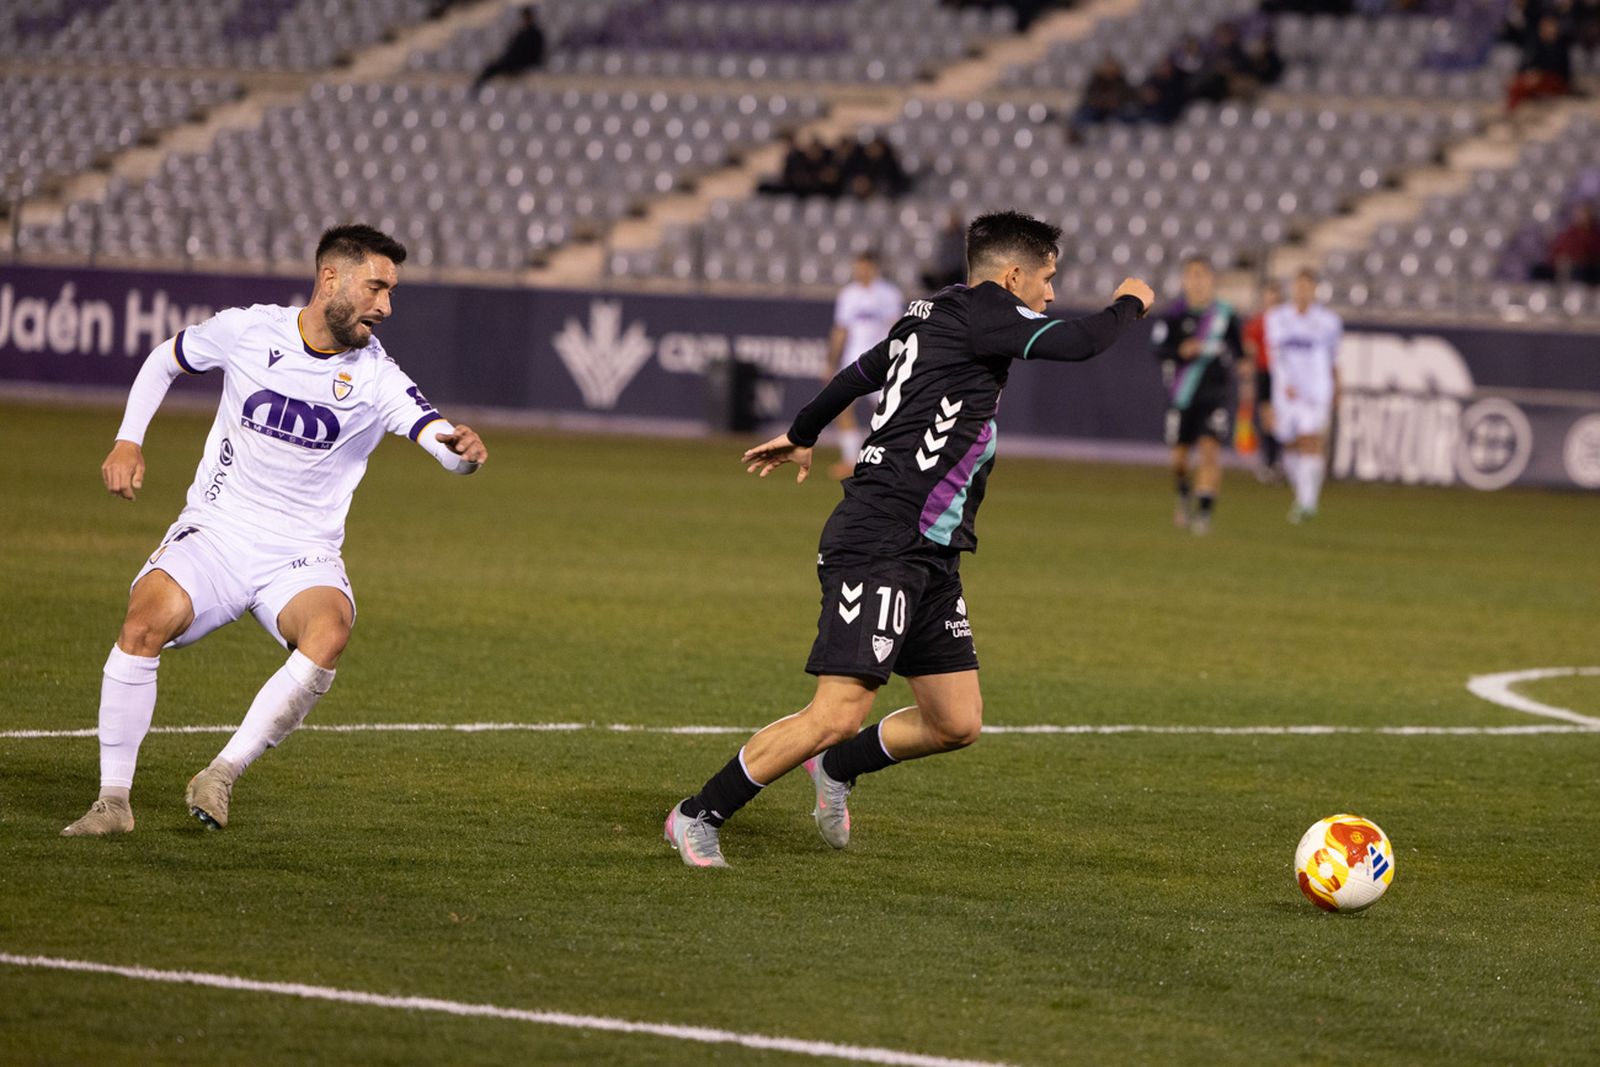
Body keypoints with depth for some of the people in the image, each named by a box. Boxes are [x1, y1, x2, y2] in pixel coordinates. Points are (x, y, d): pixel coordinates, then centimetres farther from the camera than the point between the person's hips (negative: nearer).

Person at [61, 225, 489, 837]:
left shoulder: (377, 378, -5)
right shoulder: (247, 331, -2)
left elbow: (441, 440, -18)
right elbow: (165, 359, 16)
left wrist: (462, 448, -42)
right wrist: (128, 441, 5)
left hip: (303, 557, 0)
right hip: (214, 534, 0)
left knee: (329, 633, -33)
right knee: (148, 618, -29)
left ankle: (221, 776, -18)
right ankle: (113, 800, -16)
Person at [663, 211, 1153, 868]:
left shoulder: (930, 316, 18)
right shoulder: (978, 309, -9)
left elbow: (860, 372, 34)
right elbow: (1078, 343, -20)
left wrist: (801, 436, 51)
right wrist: (1128, 303, 2)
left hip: (929, 556, 10)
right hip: (880, 547, -10)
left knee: (956, 724, 7)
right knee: (839, 713, -14)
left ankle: (837, 769, 29)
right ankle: (697, 818, -3)